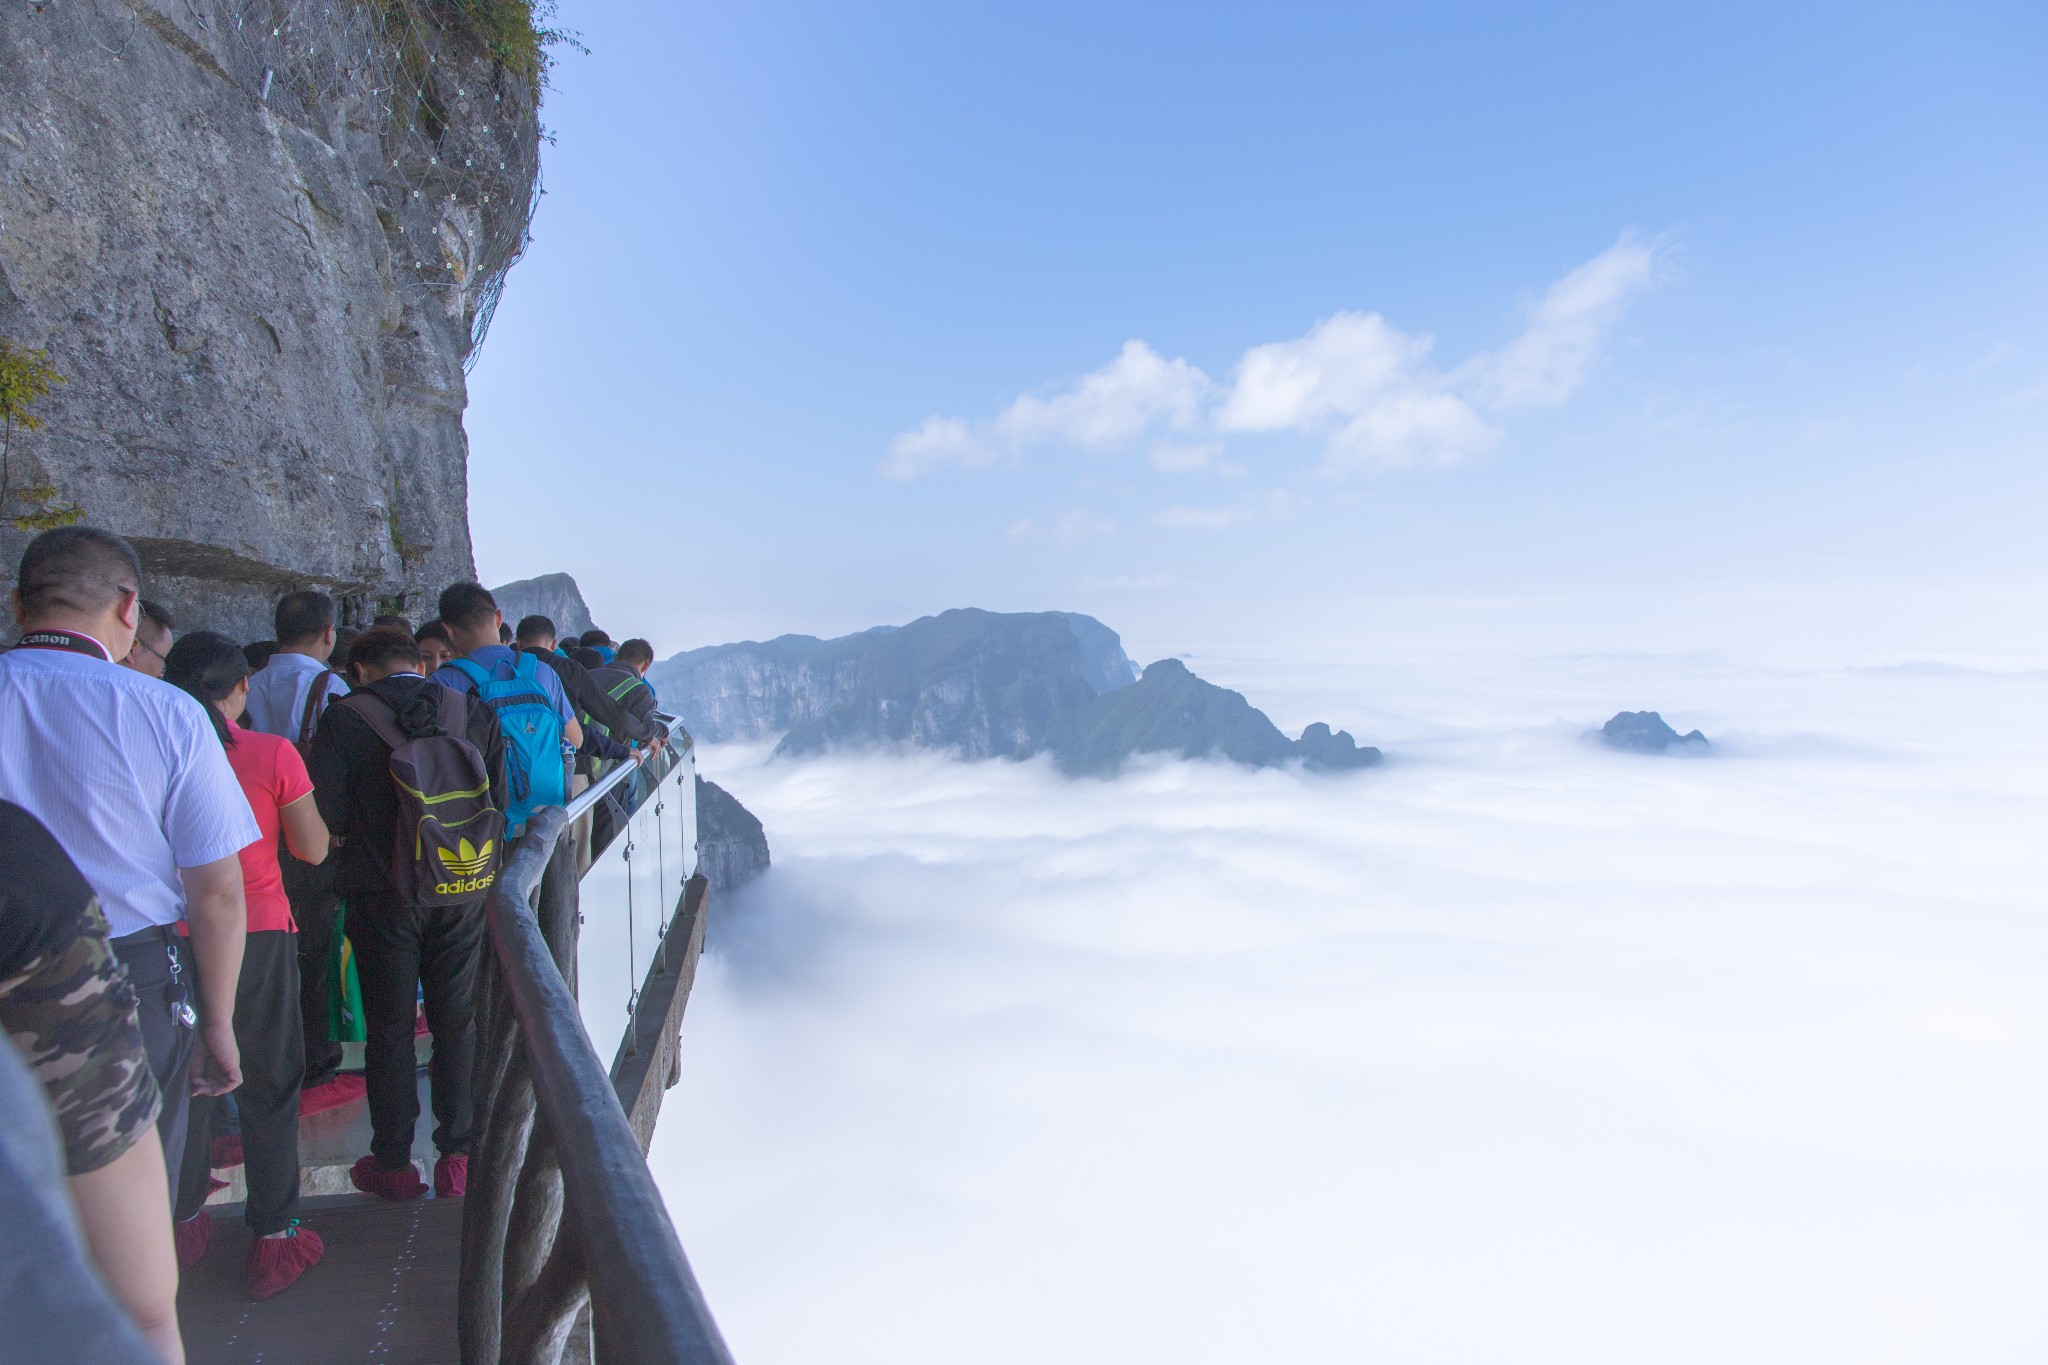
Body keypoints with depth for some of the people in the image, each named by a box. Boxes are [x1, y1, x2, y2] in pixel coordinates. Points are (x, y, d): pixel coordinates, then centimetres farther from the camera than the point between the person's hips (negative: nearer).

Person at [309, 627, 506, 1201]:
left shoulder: (344, 720, -9)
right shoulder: (475, 713, -3)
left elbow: (326, 815, -12)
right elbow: (500, 802, -2)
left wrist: (366, 833, 9)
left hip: (382, 896, -2)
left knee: (388, 1029, 13)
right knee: (457, 1024, 13)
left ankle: (393, 1163, 24)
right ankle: (458, 1157, 21)